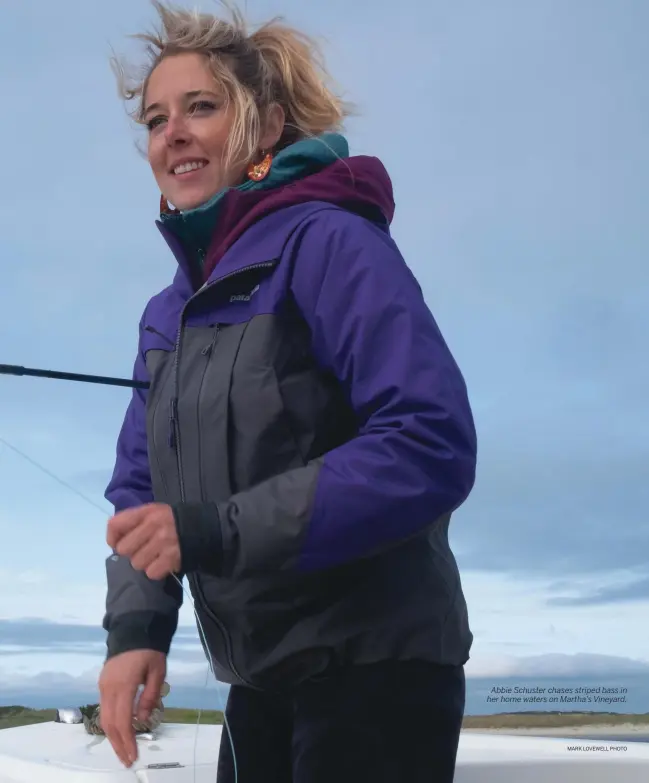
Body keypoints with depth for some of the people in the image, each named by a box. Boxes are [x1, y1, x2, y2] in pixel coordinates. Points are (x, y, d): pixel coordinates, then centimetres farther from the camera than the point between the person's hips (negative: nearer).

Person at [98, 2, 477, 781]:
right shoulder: (167, 314, 10)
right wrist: (136, 625, -7)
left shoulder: (328, 242, -14)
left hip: (375, 665, -7)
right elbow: (138, 485, 11)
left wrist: (218, 531, -27)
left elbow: (433, 448, -23)